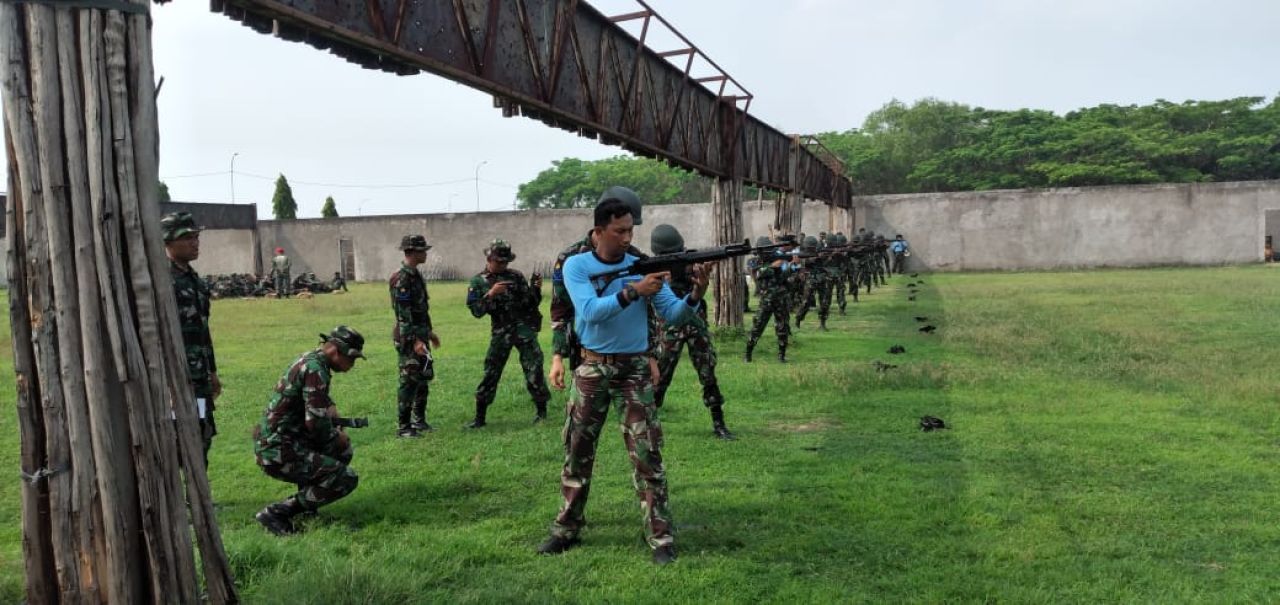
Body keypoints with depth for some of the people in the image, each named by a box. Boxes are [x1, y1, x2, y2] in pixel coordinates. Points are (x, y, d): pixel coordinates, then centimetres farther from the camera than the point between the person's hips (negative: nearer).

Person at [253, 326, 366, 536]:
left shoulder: (309, 359, 11)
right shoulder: (315, 368, -19)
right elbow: (316, 423, -24)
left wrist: (330, 407, 10)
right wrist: (334, 436, -4)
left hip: (271, 441, 10)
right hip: (278, 453, -10)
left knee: (343, 448, 20)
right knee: (347, 479, -12)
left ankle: (306, 503, 16)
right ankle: (276, 512, -9)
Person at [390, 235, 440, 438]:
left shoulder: (416, 275, 12)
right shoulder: (402, 279, -18)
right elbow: (403, 314, -22)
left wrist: (429, 332, 24)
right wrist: (414, 341, -25)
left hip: (421, 336, 10)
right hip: (409, 339, -10)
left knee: (424, 378, 15)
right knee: (409, 382, -4)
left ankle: (419, 420, 26)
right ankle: (404, 428, 3)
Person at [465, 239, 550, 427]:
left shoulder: (515, 276, 4)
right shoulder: (478, 282, 4)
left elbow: (531, 304, 4)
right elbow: (476, 311, -6)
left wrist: (536, 289, -14)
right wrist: (491, 294, -18)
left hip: (524, 328, 0)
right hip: (500, 332, 0)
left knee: (534, 368, -5)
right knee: (490, 372, 2)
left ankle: (541, 411, 8)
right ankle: (479, 417, 12)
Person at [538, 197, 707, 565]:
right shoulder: (577, 266, -5)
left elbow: (672, 314, -6)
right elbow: (590, 311, -20)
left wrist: (696, 295, -26)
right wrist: (633, 292, -29)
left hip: (634, 370, 0)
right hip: (592, 369, 0)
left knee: (647, 455, -4)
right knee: (577, 453, 10)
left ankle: (660, 537, 3)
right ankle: (567, 530, 25)